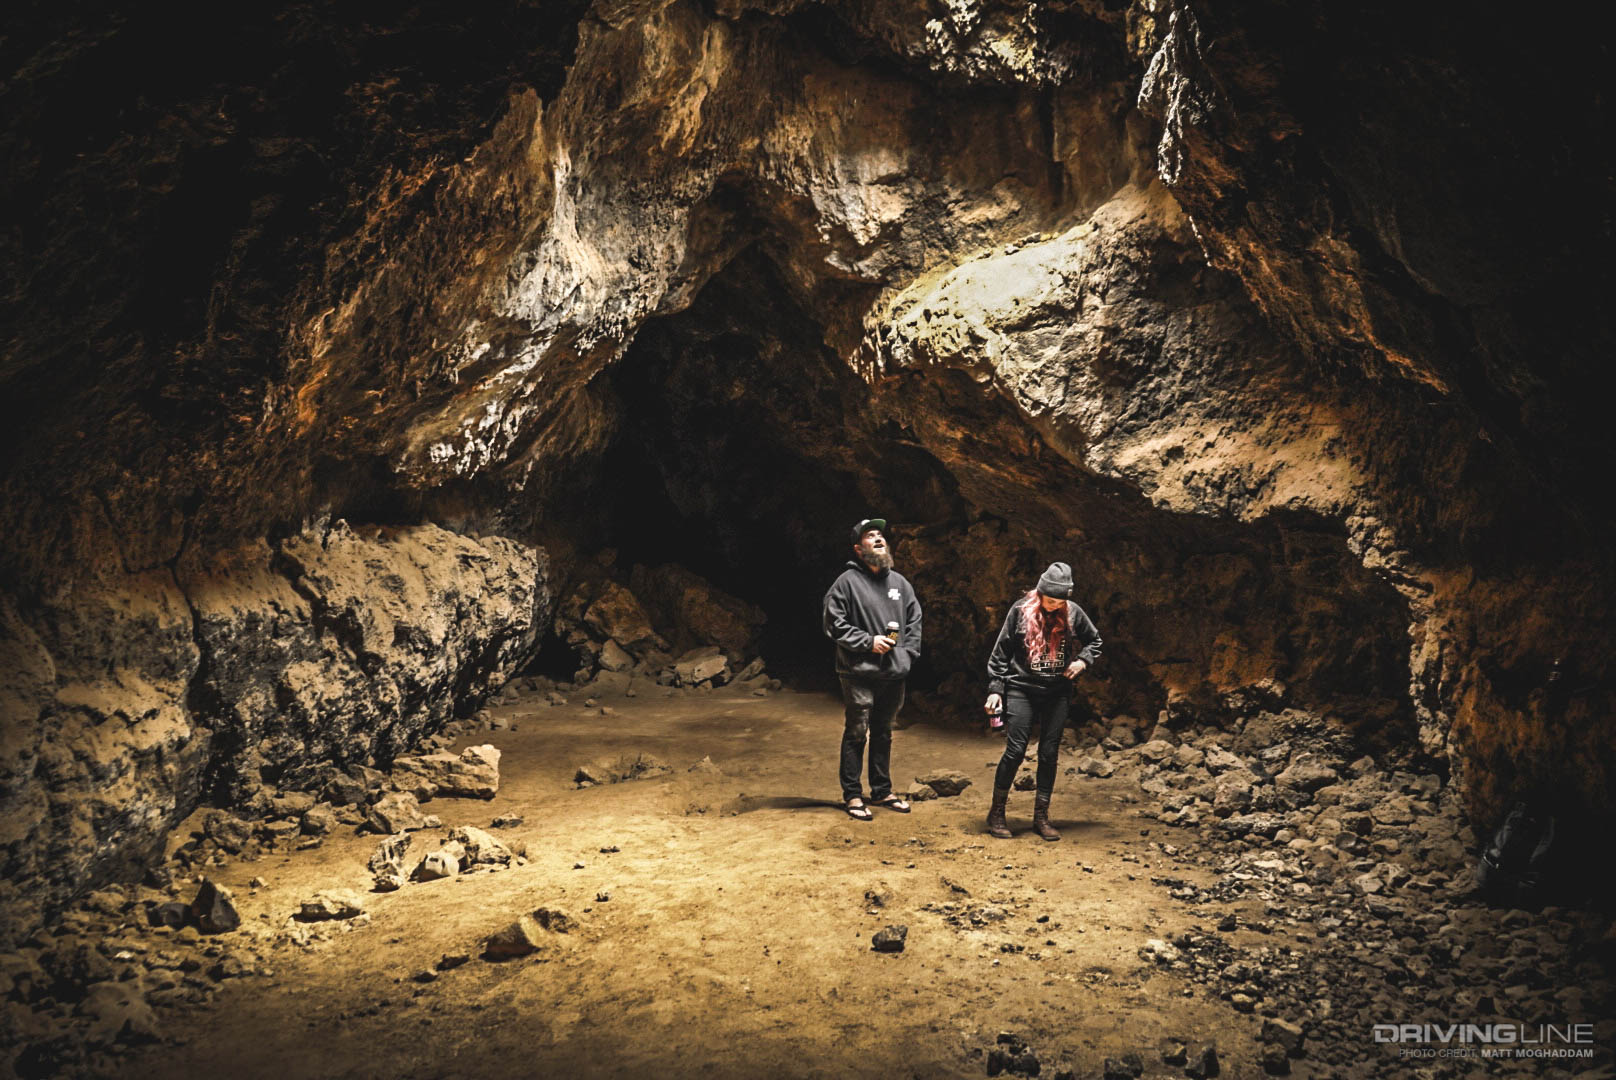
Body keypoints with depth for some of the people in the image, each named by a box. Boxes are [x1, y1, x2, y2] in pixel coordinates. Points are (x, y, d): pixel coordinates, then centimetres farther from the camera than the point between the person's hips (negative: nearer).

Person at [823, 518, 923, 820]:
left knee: (883, 735, 16)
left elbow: (914, 621, 17)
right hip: (860, 673, -5)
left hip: (894, 674, 5)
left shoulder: (900, 582, 11)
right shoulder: (847, 582, -6)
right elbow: (834, 624, -9)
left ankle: (882, 792, 27)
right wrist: (868, 642, -13)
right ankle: (852, 795, 11)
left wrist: (908, 654, 4)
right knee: (856, 734, 1)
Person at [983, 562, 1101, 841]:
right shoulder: (1021, 610, -5)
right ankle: (996, 813, 7)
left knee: (1049, 754, 5)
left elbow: (1094, 641, 18)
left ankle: (1041, 816, 17)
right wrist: (995, 689, -4)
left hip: (1057, 693, 3)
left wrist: (1083, 661, -1)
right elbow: (1001, 652, 0)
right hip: (1021, 689, -3)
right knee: (1015, 750, -7)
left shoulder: (1073, 613, 1)